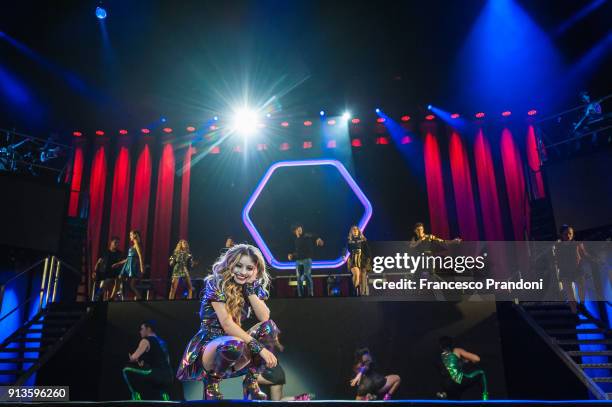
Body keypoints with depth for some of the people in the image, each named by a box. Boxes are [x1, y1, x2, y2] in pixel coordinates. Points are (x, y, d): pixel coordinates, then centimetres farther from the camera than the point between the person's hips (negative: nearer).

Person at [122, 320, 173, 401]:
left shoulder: (146, 340, 4)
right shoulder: (162, 342, 28)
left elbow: (133, 358, -5)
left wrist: (131, 358, 20)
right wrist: (145, 363, 41)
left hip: (155, 374, -8)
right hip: (168, 377, 8)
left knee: (127, 371, 1)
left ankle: (136, 395, -1)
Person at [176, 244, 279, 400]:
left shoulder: (254, 287, 2)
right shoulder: (216, 284, -15)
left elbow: (265, 319, -12)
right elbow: (227, 324, -24)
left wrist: (250, 288, -17)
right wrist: (259, 347, -29)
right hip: (207, 344, -5)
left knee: (270, 327, -19)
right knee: (234, 345, -39)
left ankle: (251, 381, -5)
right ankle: (211, 380, -6)